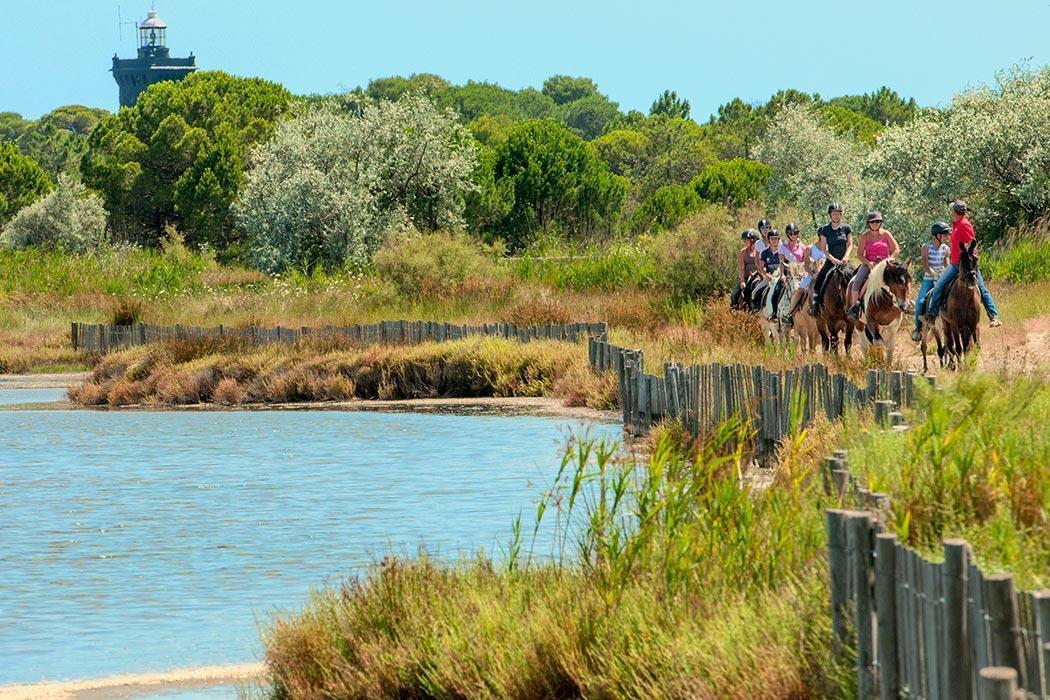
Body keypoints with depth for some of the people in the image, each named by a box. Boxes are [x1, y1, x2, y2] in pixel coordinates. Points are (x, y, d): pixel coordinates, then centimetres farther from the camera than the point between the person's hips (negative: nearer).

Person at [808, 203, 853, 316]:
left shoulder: (846, 228, 5)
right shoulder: (825, 229, 5)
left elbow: (850, 245, 5)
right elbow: (823, 248, 3)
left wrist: (845, 257, -12)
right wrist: (833, 259, -11)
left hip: (844, 260, -1)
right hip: (831, 261, 1)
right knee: (818, 282, -13)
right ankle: (815, 306, -6)